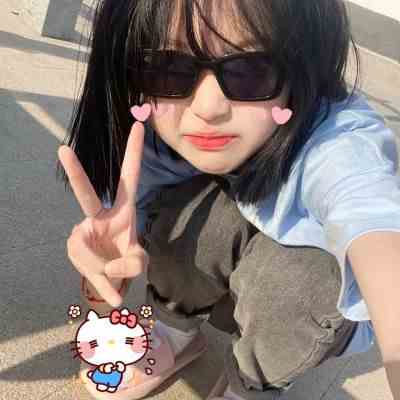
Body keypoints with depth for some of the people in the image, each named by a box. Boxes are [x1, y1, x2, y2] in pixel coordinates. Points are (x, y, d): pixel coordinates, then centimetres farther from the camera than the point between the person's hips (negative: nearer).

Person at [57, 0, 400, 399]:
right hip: (227, 285, 2)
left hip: (328, 314, -1)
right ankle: (177, 334, 4)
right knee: (190, 213, -28)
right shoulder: (162, 132, -24)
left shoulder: (342, 146, -36)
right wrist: (105, 272, -40)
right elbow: (107, 297, -17)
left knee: (281, 274, -34)